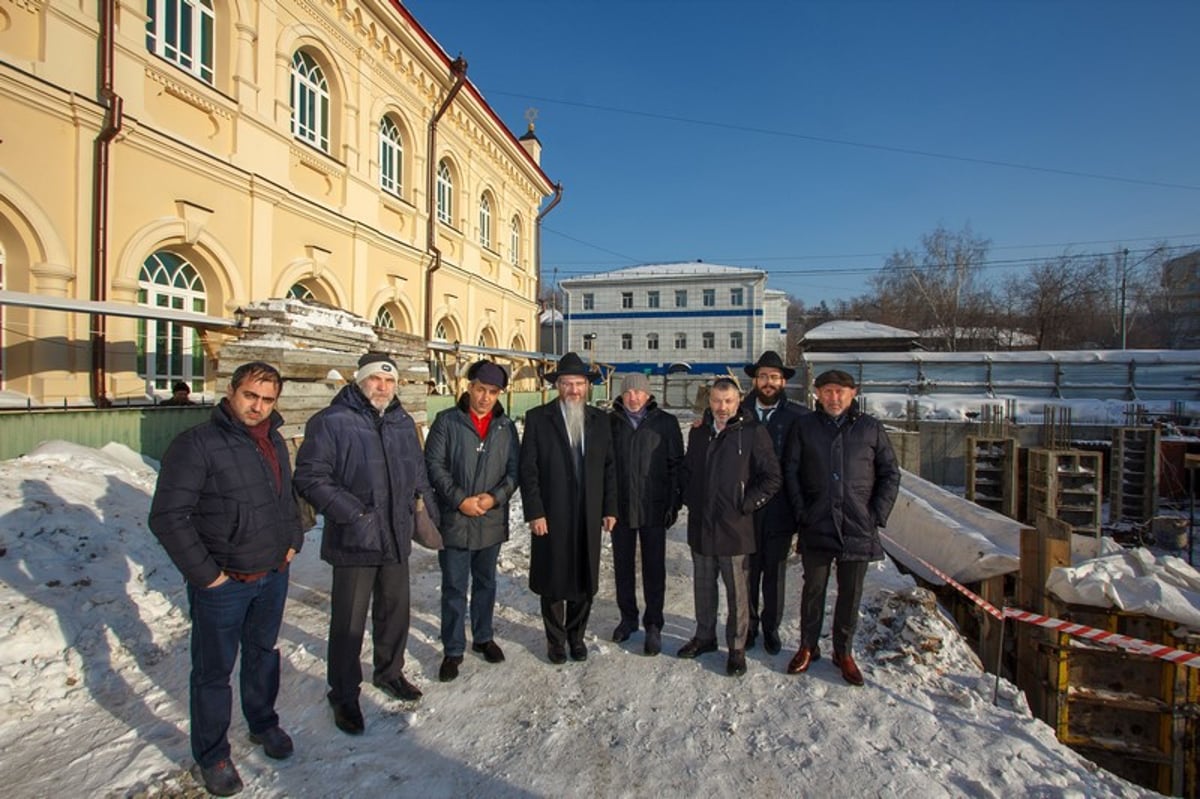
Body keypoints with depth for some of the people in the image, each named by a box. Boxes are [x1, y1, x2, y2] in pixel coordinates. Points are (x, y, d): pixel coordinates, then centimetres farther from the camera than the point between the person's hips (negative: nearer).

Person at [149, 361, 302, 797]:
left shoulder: (274, 442, 4)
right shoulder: (197, 443, -18)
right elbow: (167, 517, -19)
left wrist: (292, 541, 9)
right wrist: (204, 573, -17)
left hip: (274, 576, 6)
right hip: (222, 583, -6)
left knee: (264, 653, 23)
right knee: (214, 670, 12)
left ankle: (263, 723, 44)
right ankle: (211, 755, 33)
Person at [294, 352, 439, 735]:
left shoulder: (403, 423, 8)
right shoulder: (331, 422, -12)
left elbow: (419, 473, 17)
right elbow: (310, 476, -15)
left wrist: (428, 512, 8)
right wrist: (350, 512, -22)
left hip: (397, 538, 6)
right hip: (354, 541, -6)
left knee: (395, 610, 20)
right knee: (349, 621, 7)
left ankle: (390, 672, 43)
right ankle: (344, 695, 28)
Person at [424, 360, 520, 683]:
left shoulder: (506, 427, 4)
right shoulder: (447, 421, -4)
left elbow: (515, 469, 3)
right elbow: (434, 464, -8)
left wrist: (495, 496, -12)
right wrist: (459, 499, -16)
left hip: (492, 520, 3)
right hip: (454, 520, -3)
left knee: (485, 583, 18)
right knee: (454, 588, 6)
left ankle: (484, 637, 37)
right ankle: (453, 649, 23)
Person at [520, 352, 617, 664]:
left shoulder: (600, 419, 5)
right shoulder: (538, 418, -5)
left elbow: (609, 467, 7)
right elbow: (528, 469, -7)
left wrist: (610, 508, 3)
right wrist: (534, 513, -11)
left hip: (588, 515, 3)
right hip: (551, 515, -2)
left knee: (584, 580, 13)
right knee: (553, 580, 11)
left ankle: (576, 635, 34)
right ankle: (555, 639, 31)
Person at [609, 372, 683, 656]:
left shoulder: (666, 423, -2)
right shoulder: (610, 422, 1)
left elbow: (676, 464, -1)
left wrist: (674, 503, -5)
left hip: (653, 508, -2)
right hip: (620, 507, 2)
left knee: (654, 568, 6)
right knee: (623, 565, 14)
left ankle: (654, 625, 20)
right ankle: (628, 618, 31)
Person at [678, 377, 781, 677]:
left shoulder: (753, 432, -9)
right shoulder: (698, 432, 6)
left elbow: (772, 478, -8)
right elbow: (687, 470, 19)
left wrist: (745, 505, -10)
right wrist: (690, 499, 7)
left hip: (734, 528, -5)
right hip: (700, 526, 5)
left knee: (737, 592, 8)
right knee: (703, 587, 18)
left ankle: (737, 648, 25)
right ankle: (705, 636, 37)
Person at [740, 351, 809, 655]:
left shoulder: (798, 415, -3)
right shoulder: (740, 413, 0)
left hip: (780, 509, 0)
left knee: (775, 572, 14)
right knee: (748, 570, 10)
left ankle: (771, 627, 33)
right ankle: (748, 625, 30)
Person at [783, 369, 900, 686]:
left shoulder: (870, 427, 3)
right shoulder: (805, 427, 2)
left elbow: (890, 473, 7)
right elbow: (790, 470, 3)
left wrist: (878, 514, -1)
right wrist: (801, 511, -4)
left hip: (858, 528, 0)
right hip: (816, 526, 0)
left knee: (851, 593, 11)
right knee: (813, 589, 11)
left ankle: (844, 652, 29)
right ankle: (807, 647, 28)